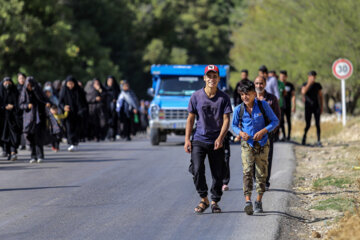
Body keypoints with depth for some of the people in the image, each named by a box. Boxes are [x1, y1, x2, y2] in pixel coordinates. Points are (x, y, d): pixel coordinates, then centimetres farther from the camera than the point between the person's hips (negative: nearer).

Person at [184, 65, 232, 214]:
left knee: (218, 174, 3)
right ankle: (204, 199, 1)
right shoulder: (196, 96, 3)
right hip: (199, 140, 0)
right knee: (197, 170, -14)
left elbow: (226, 120, -2)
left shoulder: (224, 98, 2)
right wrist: (187, 140, 0)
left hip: (216, 142, 0)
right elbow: (190, 119, 7)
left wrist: (220, 138, -16)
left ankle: (215, 202, 18)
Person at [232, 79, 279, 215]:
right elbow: (234, 125, 12)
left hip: (262, 143, 1)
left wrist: (263, 131, -15)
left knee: (262, 173, 8)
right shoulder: (238, 110, -4)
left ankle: (259, 201, 23)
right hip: (247, 144, -1)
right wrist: (240, 132, -10)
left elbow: (275, 121, -1)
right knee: (247, 171, -16)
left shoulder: (263, 105, -7)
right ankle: (248, 201, -25)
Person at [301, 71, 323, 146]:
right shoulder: (305, 84, 0)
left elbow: (320, 96, 13)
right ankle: (304, 137, 26)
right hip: (308, 107, -2)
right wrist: (309, 83, -26)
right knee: (308, 124, 0)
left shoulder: (317, 85, 8)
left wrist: (321, 107, 9)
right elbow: (303, 91, -21)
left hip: (316, 107, 2)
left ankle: (318, 141, -4)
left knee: (317, 124, -4)